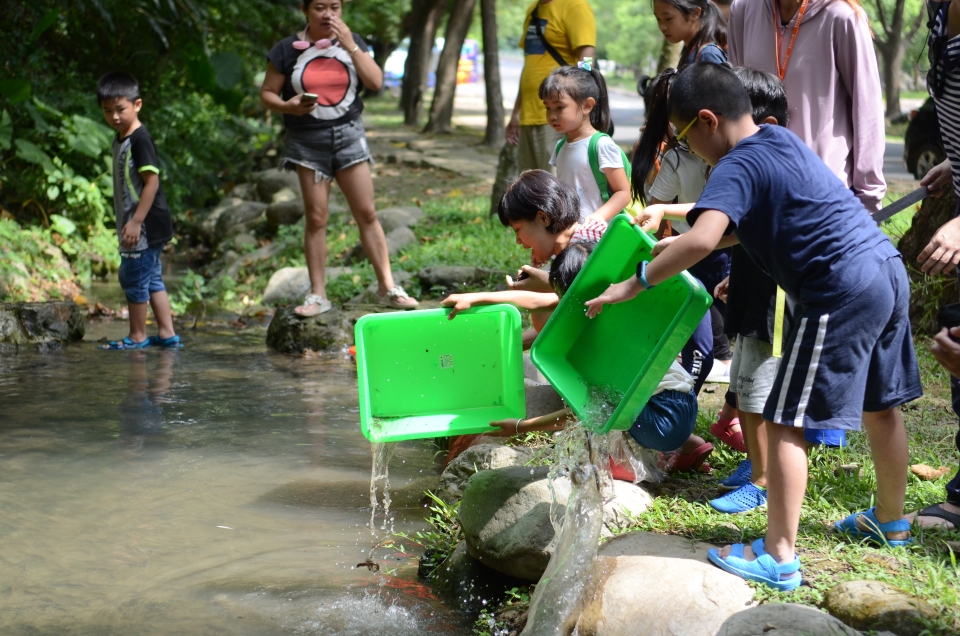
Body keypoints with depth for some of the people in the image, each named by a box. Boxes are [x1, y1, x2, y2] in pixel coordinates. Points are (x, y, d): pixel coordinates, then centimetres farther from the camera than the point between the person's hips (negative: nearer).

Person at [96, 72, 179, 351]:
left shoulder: (140, 140, -16)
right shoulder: (120, 140, 13)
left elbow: (152, 182, -21)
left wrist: (136, 221, -23)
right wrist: (126, 222, 19)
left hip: (145, 225, -10)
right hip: (134, 224, 10)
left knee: (134, 276, -1)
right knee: (152, 278, 12)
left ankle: (137, 336, 10)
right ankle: (167, 333, 17)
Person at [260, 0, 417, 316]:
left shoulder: (352, 42, 6)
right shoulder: (287, 50, -1)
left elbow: (375, 82, -5)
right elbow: (267, 93, 1)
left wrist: (349, 45, -13)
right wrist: (288, 107, -20)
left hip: (349, 133, 2)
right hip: (307, 140, -2)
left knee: (367, 213, -1)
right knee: (316, 218, -2)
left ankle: (387, 287, 4)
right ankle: (317, 294, 5)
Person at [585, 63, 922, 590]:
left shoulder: (736, 168, -11)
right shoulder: (781, 139, 16)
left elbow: (702, 239, -29)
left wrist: (636, 284, -21)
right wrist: (676, 246, 22)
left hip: (840, 291, -9)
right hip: (888, 268, 9)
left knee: (786, 422, -3)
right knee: (880, 406, 23)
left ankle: (778, 557, -3)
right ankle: (890, 522, 40)